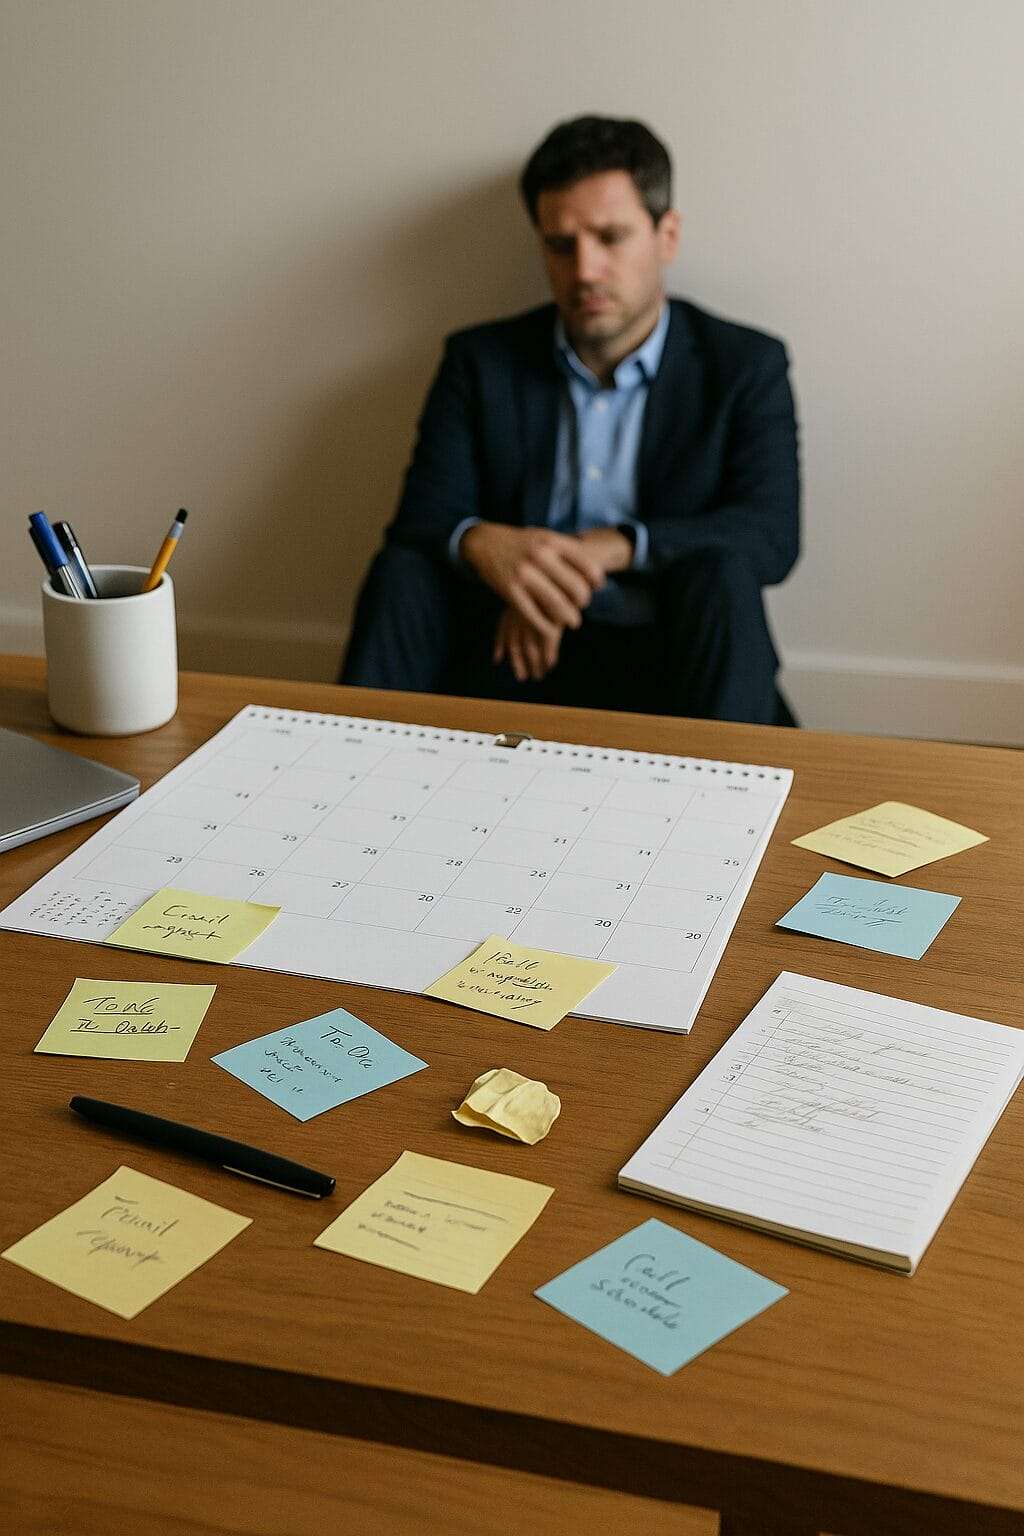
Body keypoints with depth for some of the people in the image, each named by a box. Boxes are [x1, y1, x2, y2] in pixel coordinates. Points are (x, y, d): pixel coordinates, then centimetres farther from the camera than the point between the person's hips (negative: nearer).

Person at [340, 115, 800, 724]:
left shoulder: (745, 366, 3)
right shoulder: (480, 361, 8)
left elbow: (773, 534, -9)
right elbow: (422, 517, -1)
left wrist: (610, 547, -23)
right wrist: (481, 543, -28)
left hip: (661, 656, -1)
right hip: (511, 649, 2)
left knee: (722, 575, -31)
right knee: (402, 571, -23)